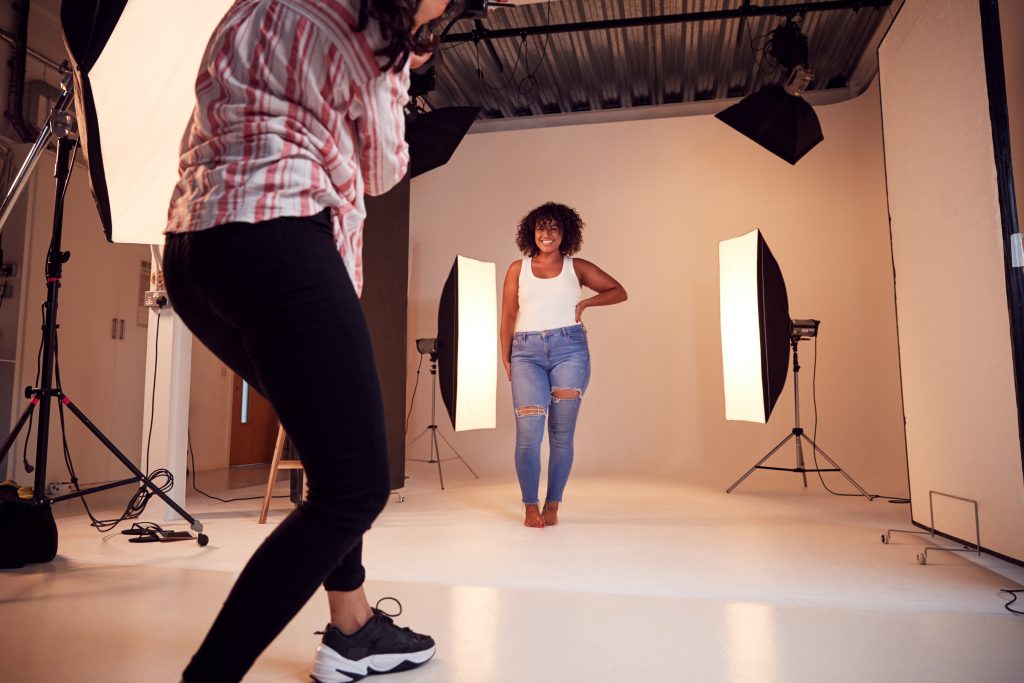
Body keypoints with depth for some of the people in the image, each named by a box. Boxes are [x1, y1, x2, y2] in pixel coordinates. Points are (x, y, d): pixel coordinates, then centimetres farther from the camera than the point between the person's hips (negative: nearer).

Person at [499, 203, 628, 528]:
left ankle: (552, 505, 14)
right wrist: (505, 359, 2)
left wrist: (585, 303, 3)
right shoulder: (518, 269, 12)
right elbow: (508, 317, 10)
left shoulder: (577, 267, 11)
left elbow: (619, 292, 17)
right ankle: (530, 506, 5)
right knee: (528, 431, -10)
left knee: (562, 434, 2)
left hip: (569, 349, 0)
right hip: (527, 352, 0)